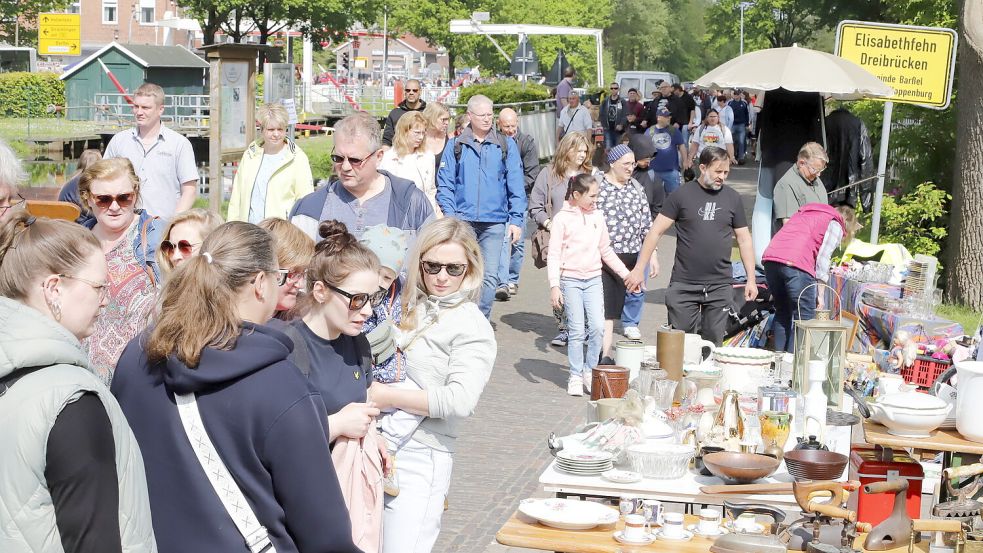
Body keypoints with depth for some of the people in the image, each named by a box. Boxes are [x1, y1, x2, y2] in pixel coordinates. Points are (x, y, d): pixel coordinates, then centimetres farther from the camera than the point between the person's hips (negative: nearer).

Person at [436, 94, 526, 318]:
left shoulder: (506, 145, 8)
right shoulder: (455, 146, 8)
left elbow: (516, 186, 6)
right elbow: (445, 184, 6)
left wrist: (516, 220, -2)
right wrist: (449, 215, -6)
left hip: (495, 222, 1)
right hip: (462, 220, 0)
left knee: (490, 276, -1)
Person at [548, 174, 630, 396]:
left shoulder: (597, 217, 9)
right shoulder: (562, 218, -4)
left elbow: (606, 251, 18)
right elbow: (554, 255, -6)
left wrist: (626, 274, 16)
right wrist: (554, 286, -14)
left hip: (594, 279, 4)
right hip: (570, 280, -4)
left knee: (597, 327, -6)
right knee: (577, 330, -4)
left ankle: (589, 371, 10)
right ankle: (575, 376, 7)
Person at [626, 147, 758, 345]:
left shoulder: (732, 198, 8)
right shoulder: (682, 195, -1)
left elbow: (744, 239, 12)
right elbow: (656, 232, -1)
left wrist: (751, 279, 7)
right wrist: (639, 269, -8)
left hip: (720, 286, 2)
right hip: (683, 284, -2)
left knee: (713, 343, 5)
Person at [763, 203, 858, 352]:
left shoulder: (805, 212, 34)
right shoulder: (835, 225, 14)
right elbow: (823, 258, 2)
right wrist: (820, 291, 7)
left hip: (770, 257, 7)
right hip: (796, 264, -7)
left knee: (782, 312, 19)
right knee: (804, 316, 1)